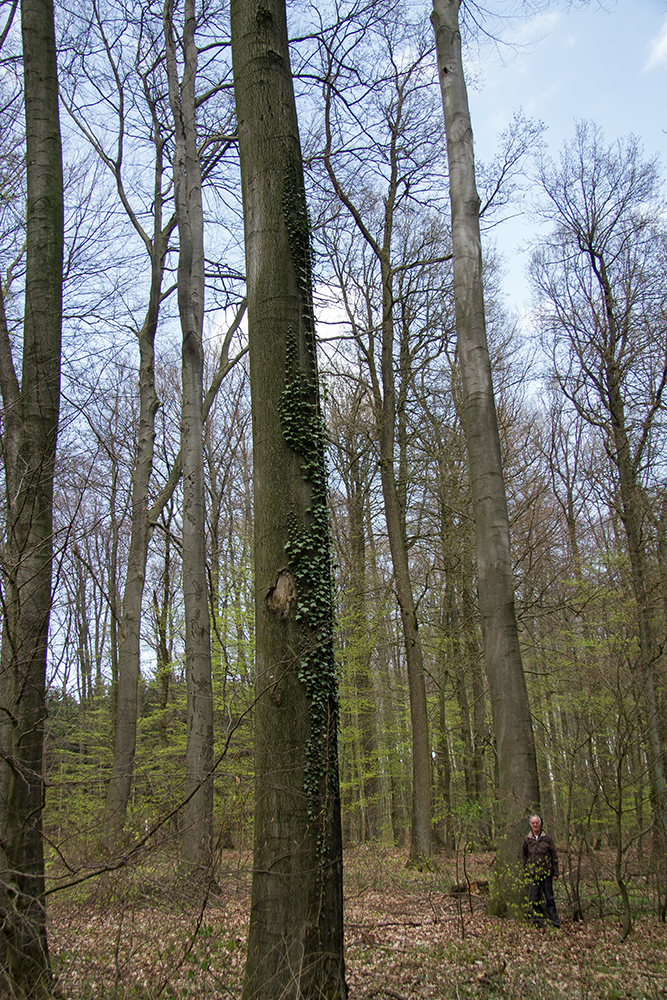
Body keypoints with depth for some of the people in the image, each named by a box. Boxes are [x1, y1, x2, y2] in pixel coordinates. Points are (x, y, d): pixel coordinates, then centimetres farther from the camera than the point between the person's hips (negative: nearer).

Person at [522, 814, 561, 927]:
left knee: (549, 898, 2)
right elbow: (524, 858, 12)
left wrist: (555, 872, 2)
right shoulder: (527, 840, 6)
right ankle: (538, 921, 9)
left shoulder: (547, 838, 3)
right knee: (534, 899, 1)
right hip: (532, 874, 1)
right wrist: (526, 874, 7)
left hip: (546, 873, -1)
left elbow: (554, 856, 6)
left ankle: (554, 920, 10)